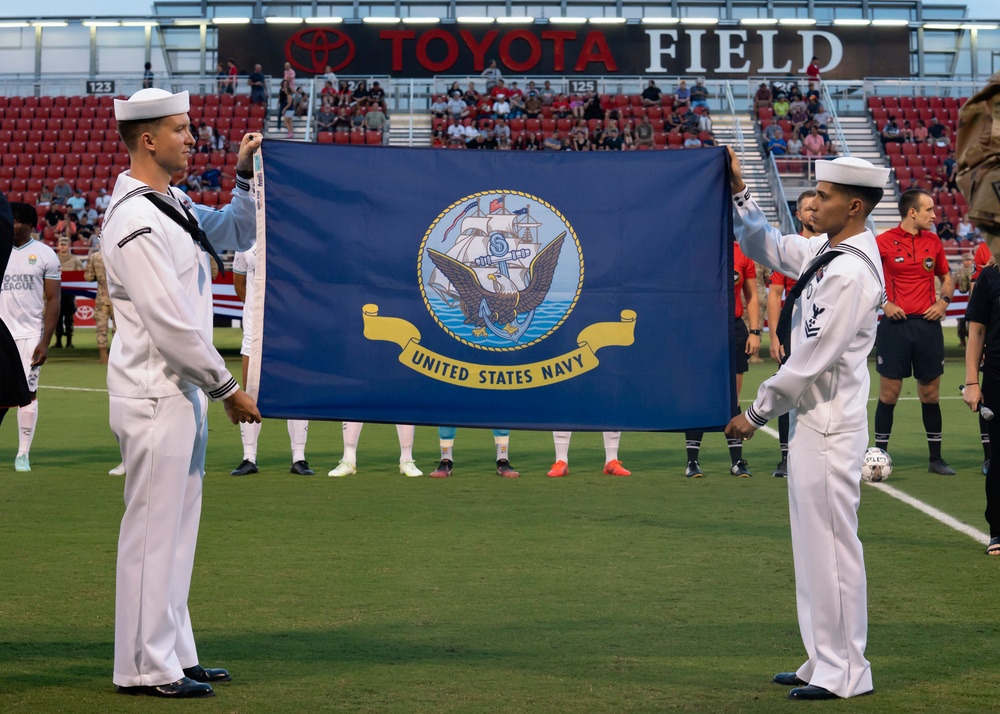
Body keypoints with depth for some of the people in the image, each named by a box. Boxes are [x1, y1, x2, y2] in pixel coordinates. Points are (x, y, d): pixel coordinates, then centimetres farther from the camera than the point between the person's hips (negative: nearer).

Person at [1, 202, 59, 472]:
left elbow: (53, 300, 0)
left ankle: (23, 454, 8)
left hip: (30, 335, -2)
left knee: (28, 393, -1)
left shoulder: (44, 255, 1)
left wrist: (45, 342, -7)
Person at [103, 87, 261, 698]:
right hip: (155, 395, -10)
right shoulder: (136, 220, -18)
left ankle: (174, 654, 22)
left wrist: (247, 177, 12)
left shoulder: (174, 206, 12)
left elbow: (236, 234, 28)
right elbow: (169, 323, -21)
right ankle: (145, 666, 0)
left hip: (184, 391, 10)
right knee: (153, 528, -5)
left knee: (177, 528, 14)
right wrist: (228, 388, -15)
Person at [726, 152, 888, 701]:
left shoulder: (852, 271, -20)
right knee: (813, 544, 14)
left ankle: (844, 672, 3)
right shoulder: (825, 252, 9)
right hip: (812, 416, 10)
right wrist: (738, 192, 12)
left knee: (830, 544, -4)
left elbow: (813, 360, -21)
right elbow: (765, 246, 25)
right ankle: (824, 662, 22)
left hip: (830, 423, -10)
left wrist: (756, 413, -13)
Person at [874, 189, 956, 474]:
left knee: (930, 394, 7)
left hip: (928, 324, 3)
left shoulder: (933, 242, 8)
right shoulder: (884, 242, -4)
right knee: (889, 394, -1)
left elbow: (947, 277, 19)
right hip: (895, 324, -3)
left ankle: (936, 458, 15)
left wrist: (943, 301, 1)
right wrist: (884, 303, -9)